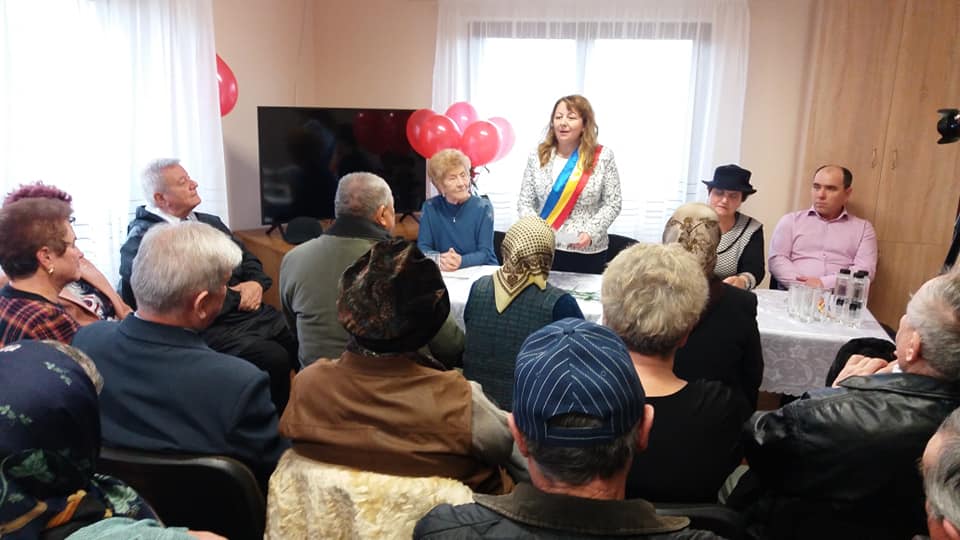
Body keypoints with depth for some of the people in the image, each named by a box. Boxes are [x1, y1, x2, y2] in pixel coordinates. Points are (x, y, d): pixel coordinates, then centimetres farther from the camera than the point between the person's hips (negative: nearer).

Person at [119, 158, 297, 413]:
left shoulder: (209, 222, 20)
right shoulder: (142, 239, -4)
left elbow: (248, 259, 22)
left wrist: (256, 283, -1)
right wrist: (235, 296, -12)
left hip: (250, 310, 7)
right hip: (210, 325, -7)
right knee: (273, 358, -28)